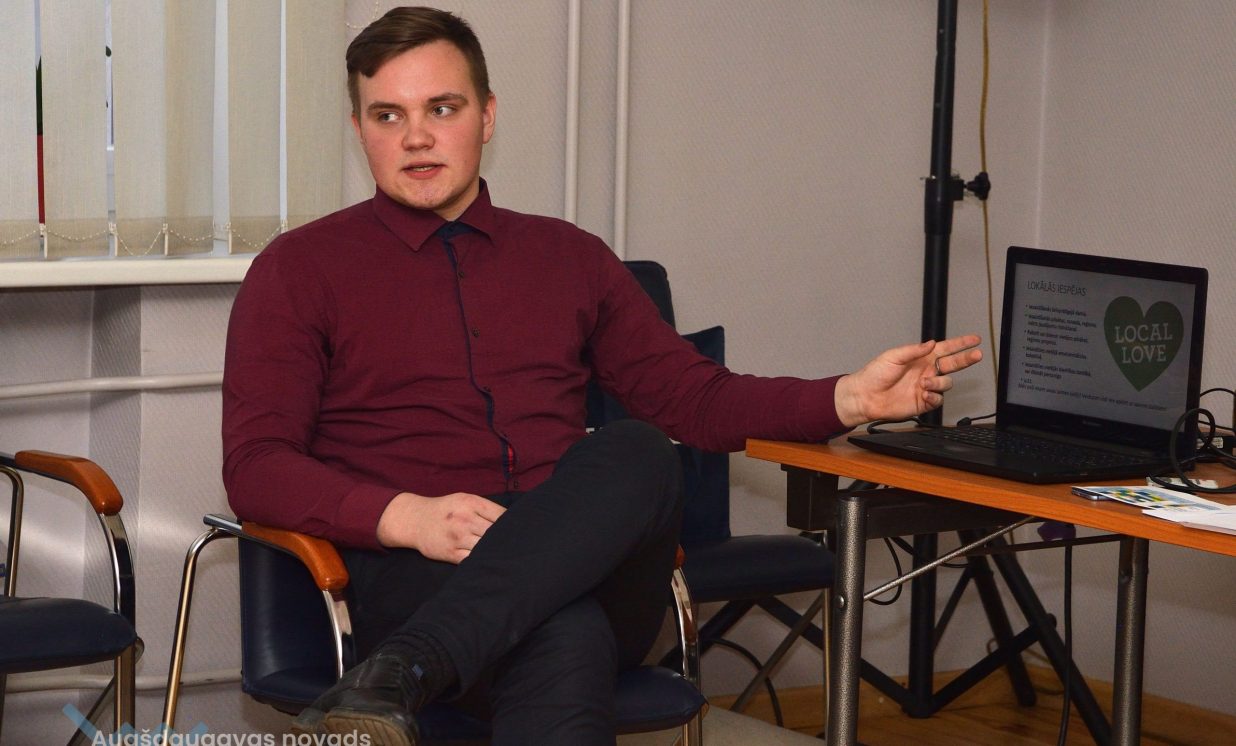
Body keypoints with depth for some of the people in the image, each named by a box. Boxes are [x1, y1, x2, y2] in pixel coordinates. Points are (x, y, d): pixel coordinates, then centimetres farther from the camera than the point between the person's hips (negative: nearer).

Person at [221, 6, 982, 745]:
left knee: (634, 456, -35)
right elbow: (255, 466, 2)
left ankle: (400, 673, -48)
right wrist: (404, 517, -17)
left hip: (590, 572, 4)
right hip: (414, 579, -4)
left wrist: (850, 399, 4)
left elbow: (691, 396, 22)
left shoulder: (569, 258, 23)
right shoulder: (302, 268, 11)